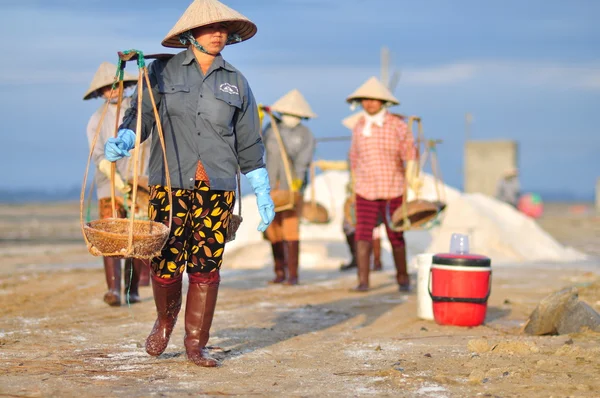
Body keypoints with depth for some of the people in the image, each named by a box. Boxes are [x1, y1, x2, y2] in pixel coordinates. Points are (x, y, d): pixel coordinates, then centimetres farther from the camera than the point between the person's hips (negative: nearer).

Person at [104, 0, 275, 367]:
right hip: (170, 183, -1)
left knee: (207, 266, -1)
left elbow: (249, 144, 13)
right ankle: (166, 318, 28)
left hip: (217, 186, 2)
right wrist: (123, 141, -22)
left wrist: (263, 193, 11)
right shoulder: (162, 72, 5)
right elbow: (141, 115, 0)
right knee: (166, 263, -3)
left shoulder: (236, 83, 11)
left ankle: (197, 343, 12)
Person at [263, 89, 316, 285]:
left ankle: (293, 275, -8)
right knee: (273, 230, 4)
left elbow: (304, 159, -15)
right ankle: (279, 273, 13)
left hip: (292, 187, -4)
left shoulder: (305, 135, -3)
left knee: (290, 229, -11)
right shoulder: (271, 129, 7)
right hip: (271, 187, 4)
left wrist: (298, 178, -30)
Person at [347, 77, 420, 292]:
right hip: (366, 191, 2)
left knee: (395, 236, 5)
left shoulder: (397, 125, -6)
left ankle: (403, 278, 21)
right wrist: (356, 183, 19)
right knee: (363, 234, -9)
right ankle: (363, 281, -9)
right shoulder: (359, 127, 6)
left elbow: (410, 153, -12)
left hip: (393, 191, -2)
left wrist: (410, 175, -27)